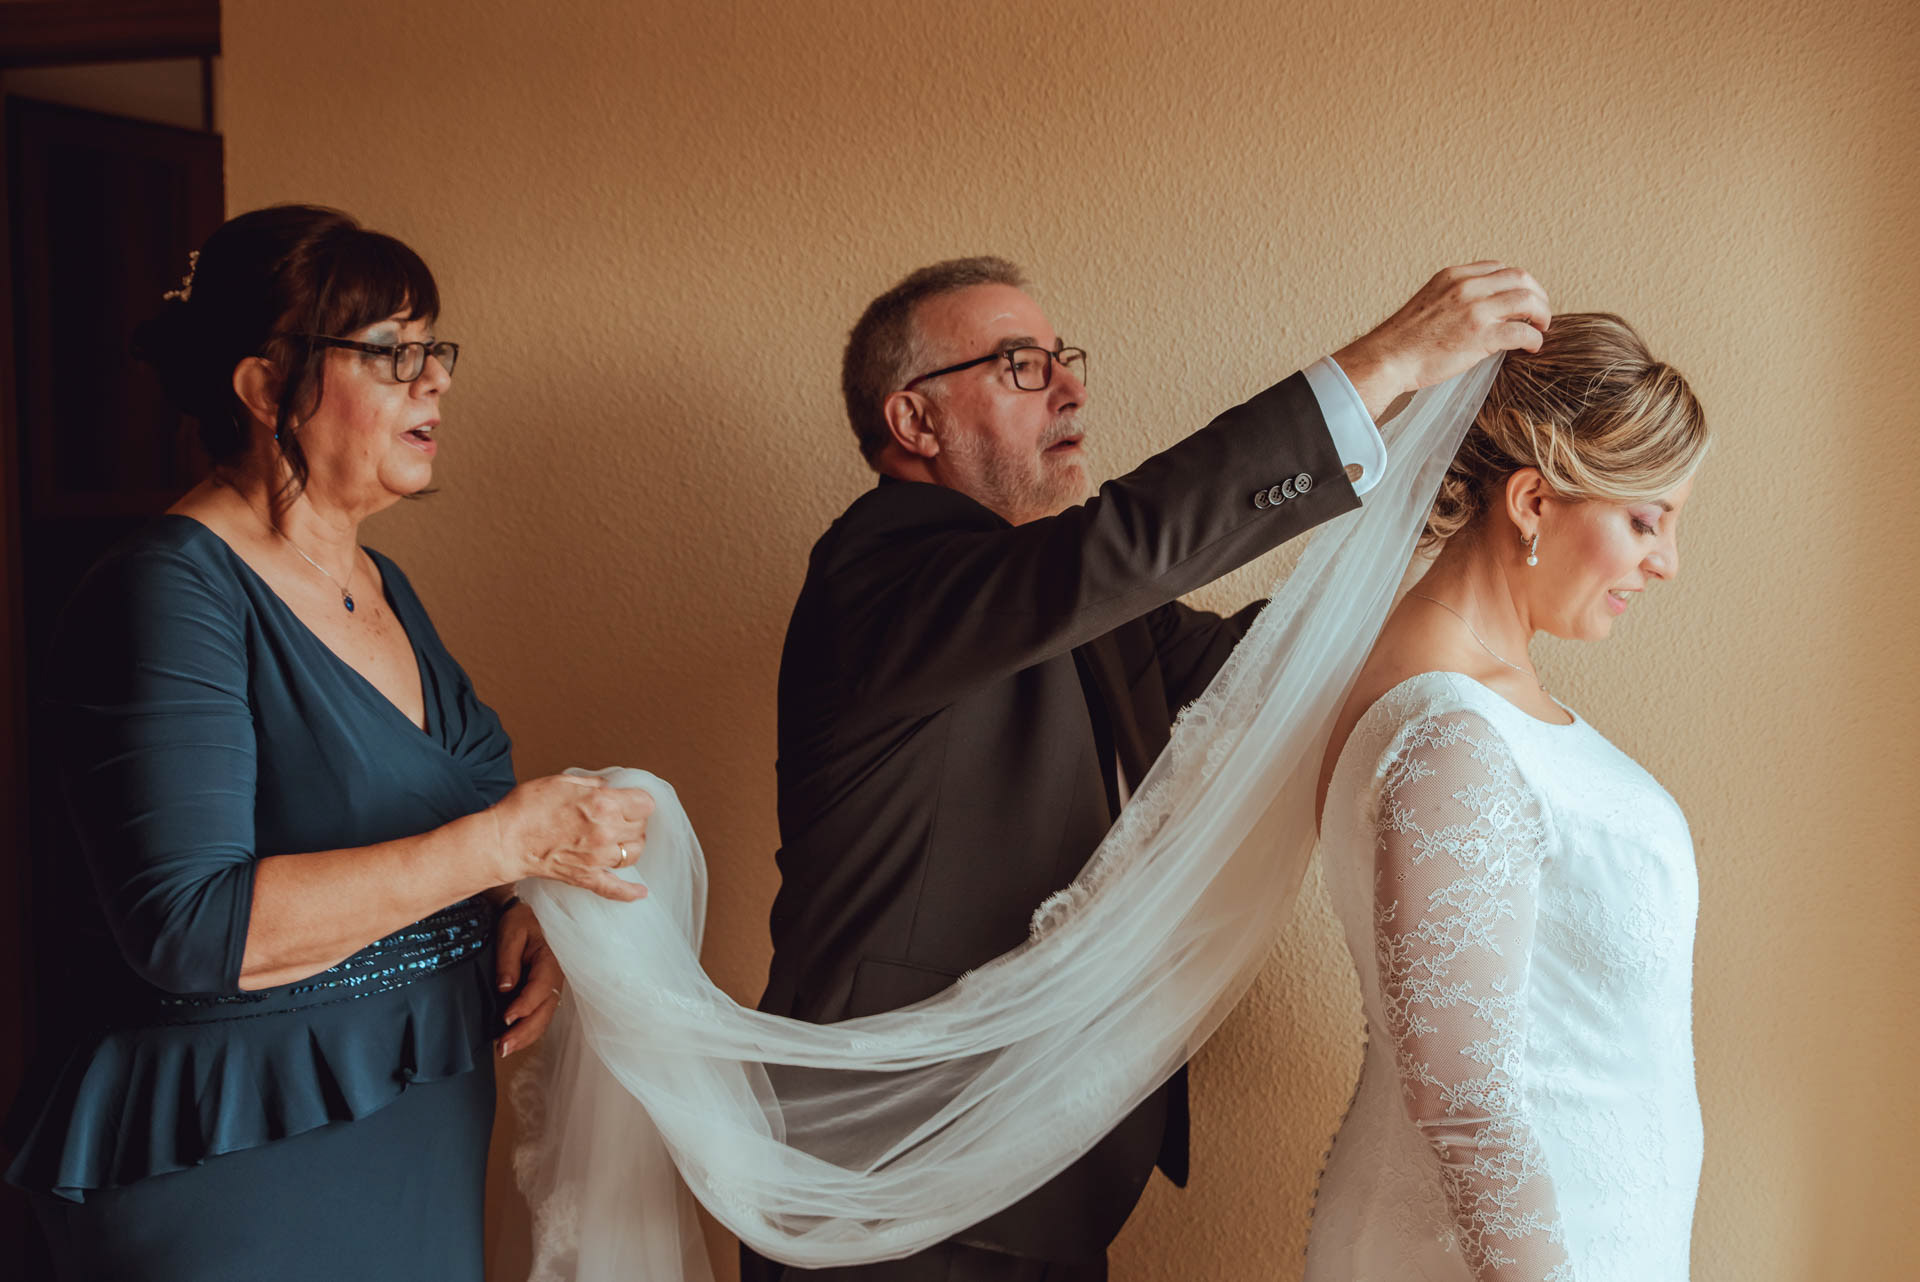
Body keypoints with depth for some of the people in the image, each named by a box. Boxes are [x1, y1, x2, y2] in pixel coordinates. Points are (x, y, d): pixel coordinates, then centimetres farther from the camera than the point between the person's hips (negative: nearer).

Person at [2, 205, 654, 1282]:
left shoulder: (383, 588, 9)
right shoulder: (172, 589, -17)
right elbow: (186, 926, -27)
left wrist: (512, 920, -2)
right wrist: (504, 842, -27)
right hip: (232, 1167, -8)